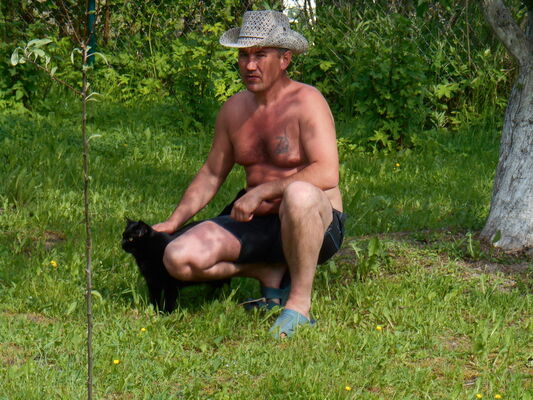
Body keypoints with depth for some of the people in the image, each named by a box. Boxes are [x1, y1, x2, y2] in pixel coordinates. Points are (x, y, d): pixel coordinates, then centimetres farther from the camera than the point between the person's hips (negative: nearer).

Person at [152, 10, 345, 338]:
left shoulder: (306, 102, -12)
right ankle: (272, 274, 4)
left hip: (317, 225, -6)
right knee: (179, 258, -16)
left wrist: (261, 191, -25)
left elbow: (327, 174, -25)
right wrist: (173, 222, 11)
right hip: (257, 224, 6)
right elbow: (211, 174, 21)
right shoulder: (234, 110, 8)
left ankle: (299, 303, -24)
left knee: (299, 194, -42)